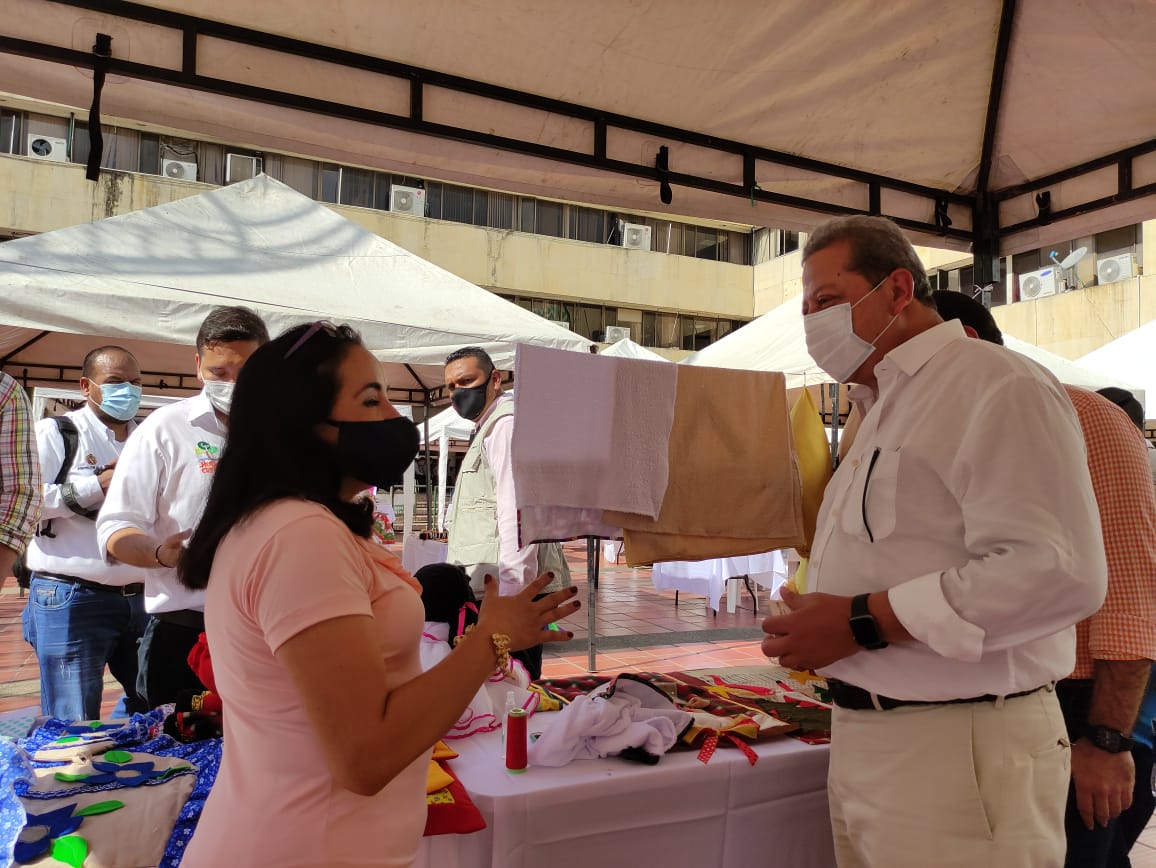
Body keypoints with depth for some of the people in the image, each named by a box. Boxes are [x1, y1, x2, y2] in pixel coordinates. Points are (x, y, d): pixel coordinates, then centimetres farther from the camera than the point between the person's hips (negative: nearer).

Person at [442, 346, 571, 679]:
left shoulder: (507, 424, -9)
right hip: (487, 592, 10)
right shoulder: (486, 429, 24)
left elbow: (517, 516, -19)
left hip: (503, 591, -10)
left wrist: (511, 595, -24)